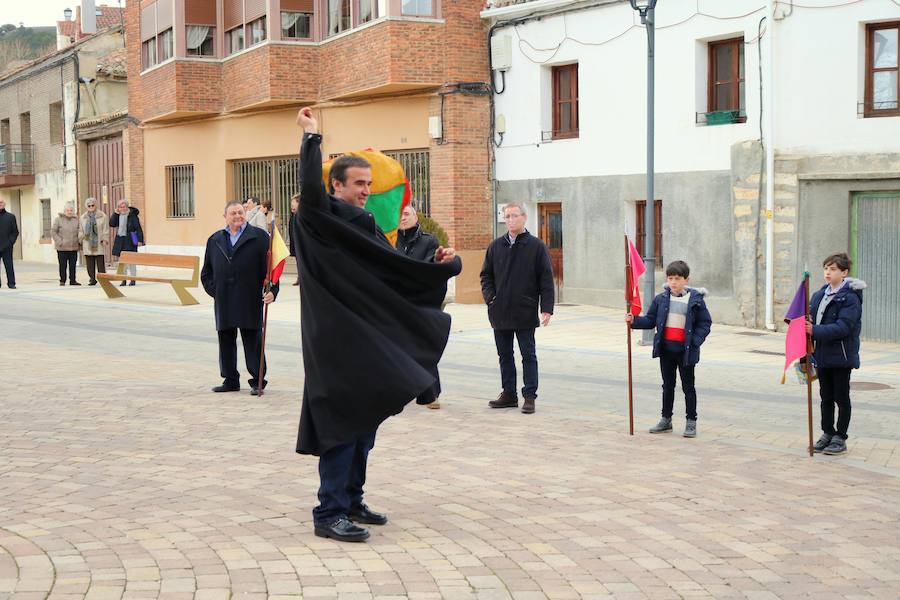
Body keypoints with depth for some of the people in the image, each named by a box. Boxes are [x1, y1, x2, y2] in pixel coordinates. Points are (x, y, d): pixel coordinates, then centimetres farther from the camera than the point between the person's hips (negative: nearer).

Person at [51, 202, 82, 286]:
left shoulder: (76, 219, 8)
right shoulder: (58, 219, -3)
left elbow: (79, 231, 16)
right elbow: (53, 232, -4)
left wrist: (79, 240, 0)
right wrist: (60, 242, -10)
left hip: (74, 248, 3)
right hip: (62, 248, -3)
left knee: (73, 265, 7)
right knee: (63, 265, 1)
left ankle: (72, 280, 16)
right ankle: (62, 281, 10)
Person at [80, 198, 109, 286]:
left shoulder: (102, 216, 4)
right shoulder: (83, 217, 14)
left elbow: (106, 230, 3)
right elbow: (81, 231, 17)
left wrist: (105, 239, -7)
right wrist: (81, 244, 13)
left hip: (99, 245, -3)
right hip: (87, 245, 3)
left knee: (101, 263, -5)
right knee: (90, 264, 2)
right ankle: (92, 279, 9)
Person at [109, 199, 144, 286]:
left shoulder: (132, 215, -8)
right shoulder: (118, 215, 9)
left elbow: (139, 229, -9)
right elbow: (112, 224, 1)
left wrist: (140, 240, -14)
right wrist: (115, 213, -5)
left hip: (130, 240, -6)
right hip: (120, 240, 6)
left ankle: (133, 280, 4)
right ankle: (124, 280, 14)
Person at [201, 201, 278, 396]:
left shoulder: (259, 237, 1)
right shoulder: (214, 240, 14)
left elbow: (270, 266, -4)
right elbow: (206, 272, 20)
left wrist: (271, 290, -14)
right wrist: (213, 290, 7)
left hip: (250, 301, -4)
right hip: (224, 303, 4)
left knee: (252, 341, -1)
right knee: (226, 341, 9)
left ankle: (257, 381, 6)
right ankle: (230, 380, 19)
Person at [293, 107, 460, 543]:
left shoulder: (367, 226, 17)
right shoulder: (322, 220, -8)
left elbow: (398, 269, 20)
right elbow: (310, 191, -30)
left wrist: (439, 265, 6)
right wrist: (311, 139, -26)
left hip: (370, 340, 9)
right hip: (338, 340, -9)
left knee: (365, 421, 14)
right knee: (342, 423, -9)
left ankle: (351, 500, 25)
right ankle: (329, 513, -5)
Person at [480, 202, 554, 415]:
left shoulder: (536, 246, -1)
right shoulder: (496, 246, 9)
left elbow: (546, 279, -2)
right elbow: (486, 275, 15)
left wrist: (547, 308, -9)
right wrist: (490, 297, 0)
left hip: (525, 313, -4)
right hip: (500, 313, 4)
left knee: (528, 355, 2)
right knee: (505, 355, 11)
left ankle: (529, 396, 7)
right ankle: (508, 394, 19)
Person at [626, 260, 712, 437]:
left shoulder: (695, 300, -6)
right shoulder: (661, 299, 3)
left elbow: (705, 323, -3)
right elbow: (650, 320, 8)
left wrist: (695, 342, -15)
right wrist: (634, 321, -8)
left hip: (685, 350, -3)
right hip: (665, 349, 4)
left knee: (688, 386, 4)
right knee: (668, 385, 14)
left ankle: (691, 422, 12)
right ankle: (666, 420, 23)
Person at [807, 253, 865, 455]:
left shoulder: (850, 298, -13)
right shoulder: (819, 295, 8)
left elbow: (843, 327, -23)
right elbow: (813, 320, 14)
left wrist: (816, 331, -28)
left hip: (841, 357, -7)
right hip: (822, 355, 7)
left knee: (841, 398, 4)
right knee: (826, 397, 14)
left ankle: (840, 438, 12)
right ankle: (827, 434, 24)